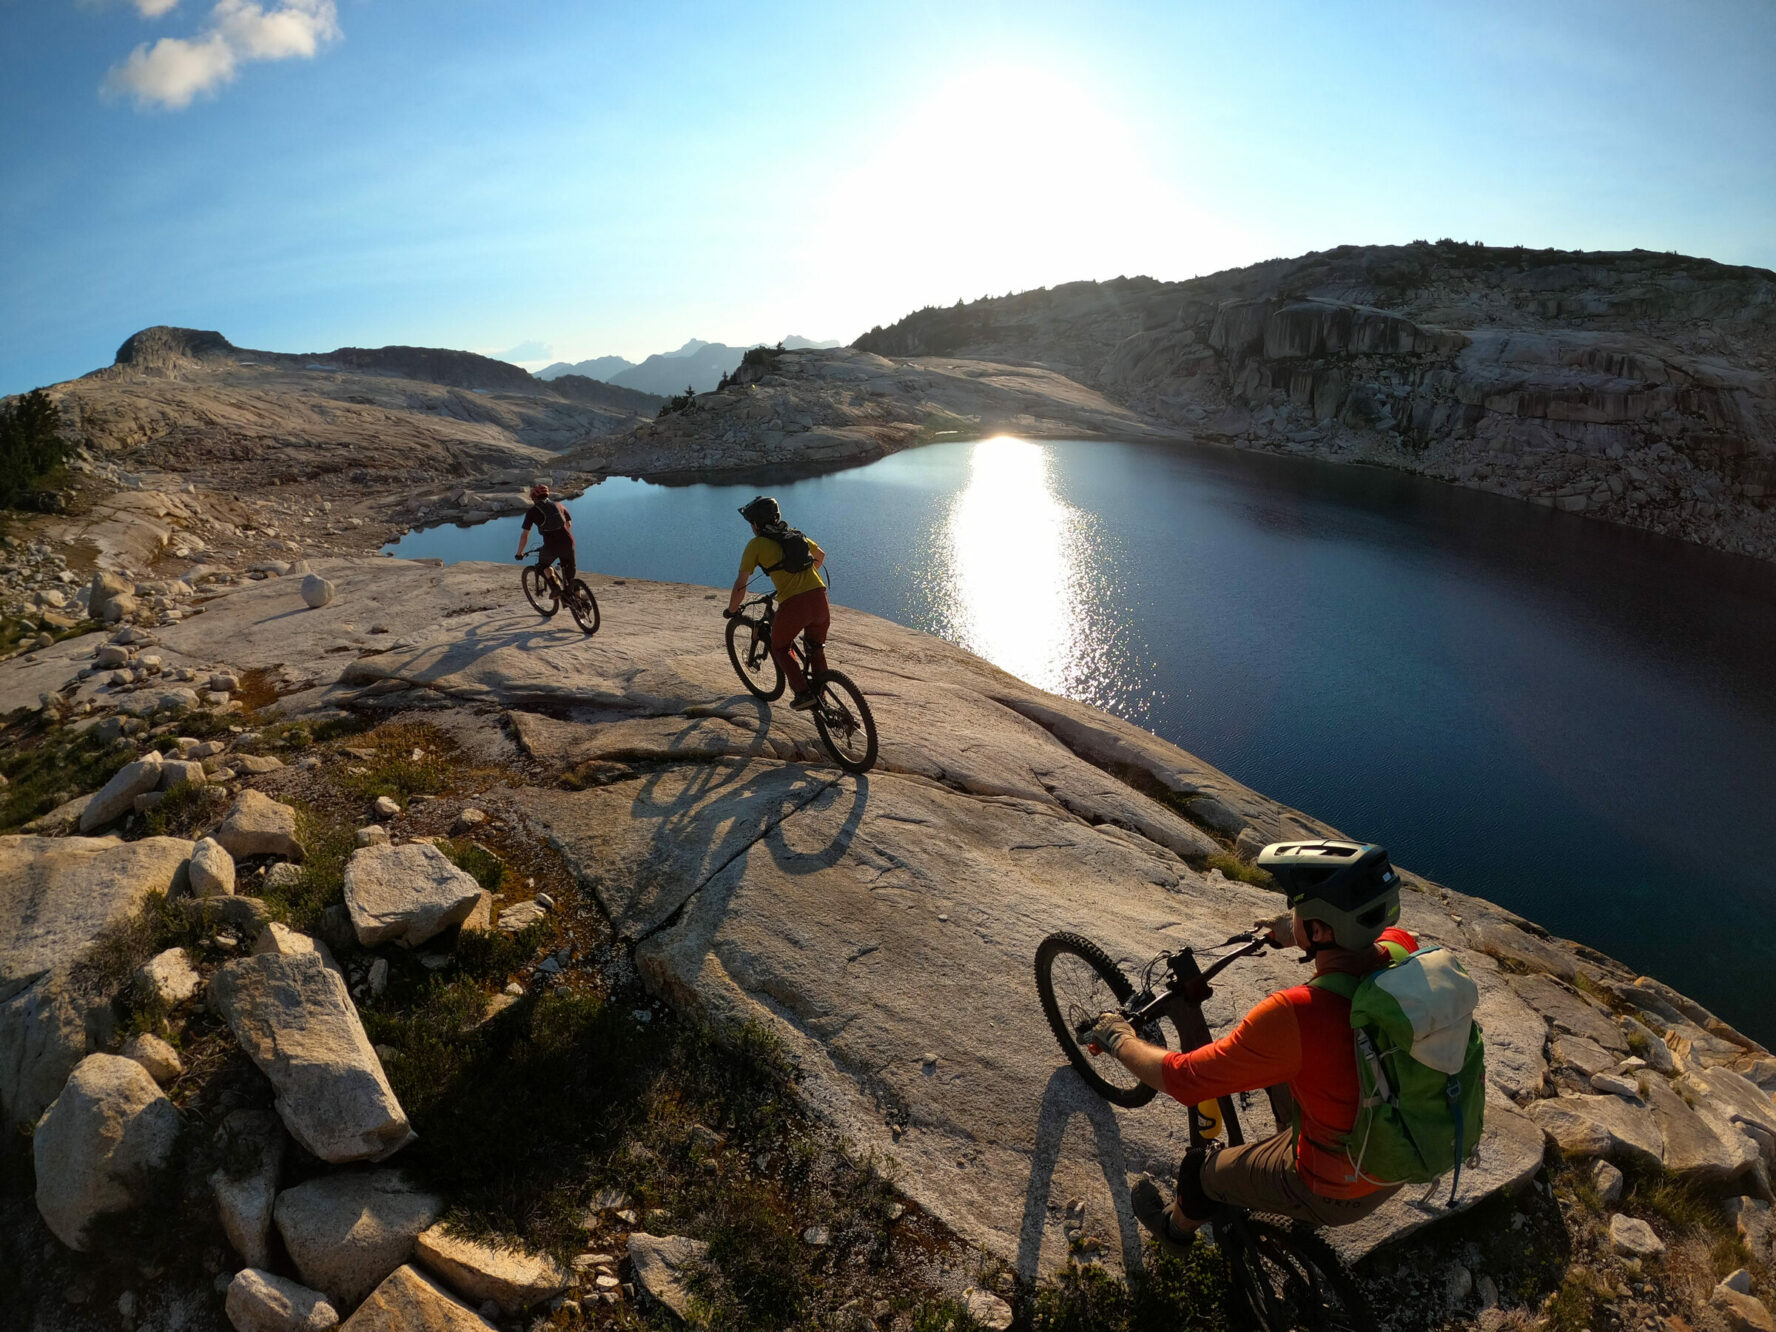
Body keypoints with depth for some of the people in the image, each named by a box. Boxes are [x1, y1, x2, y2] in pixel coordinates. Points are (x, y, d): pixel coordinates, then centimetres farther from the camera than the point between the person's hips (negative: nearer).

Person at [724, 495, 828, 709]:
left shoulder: (756, 544, 6)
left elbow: (741, 584, 5)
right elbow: (820, 555, 38)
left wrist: (731, 610, 21)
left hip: (793, 604, -5)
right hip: (819, 597, 5)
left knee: (779, 648, 20)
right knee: (817, 650, 26)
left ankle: (803, 693, 7)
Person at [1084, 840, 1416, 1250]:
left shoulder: (1294, 1016, -38)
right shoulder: (1401, 949, -21)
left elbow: (1181, 1079, -26)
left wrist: (1119, 1039, -9)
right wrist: (1299, 935, 20)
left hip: (1336, 1193, -6)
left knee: (1200, 1169, 17)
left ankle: (1176, 1227, 51)